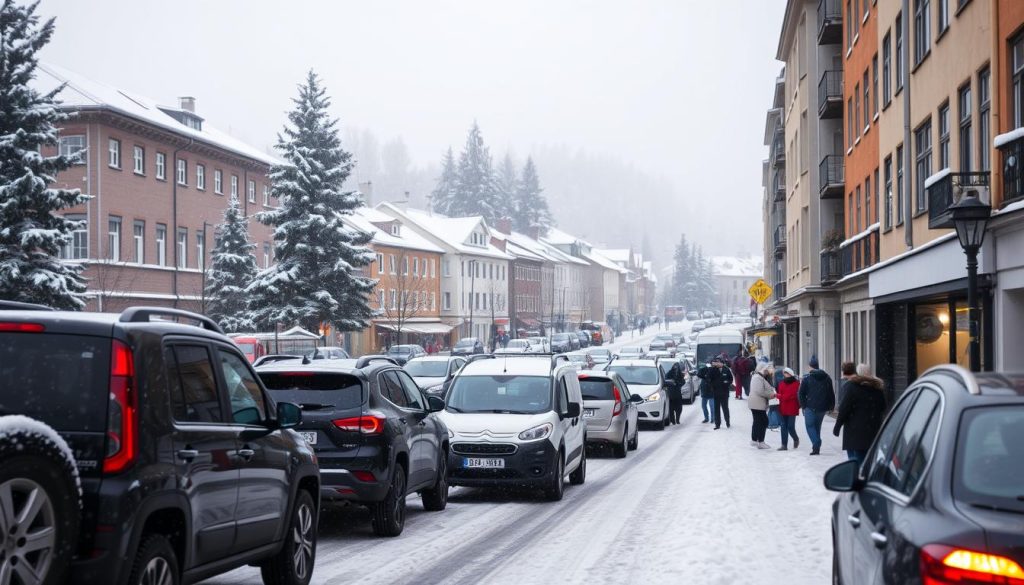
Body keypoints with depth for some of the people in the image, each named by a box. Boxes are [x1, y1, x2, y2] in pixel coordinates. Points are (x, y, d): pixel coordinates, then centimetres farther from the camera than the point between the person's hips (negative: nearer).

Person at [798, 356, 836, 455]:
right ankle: (817, 447, 17)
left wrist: (803, 406, 2)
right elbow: (831, 394, 11)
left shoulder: (807, 378, -5)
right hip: (823, 407, 5)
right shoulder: (827, 378, 9)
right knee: (817, 426, 16)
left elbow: (801, 394, -5)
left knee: (810, 425, 2)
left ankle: (816, 444, -18)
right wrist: (831, 406, 14)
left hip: (811, 407, -5)